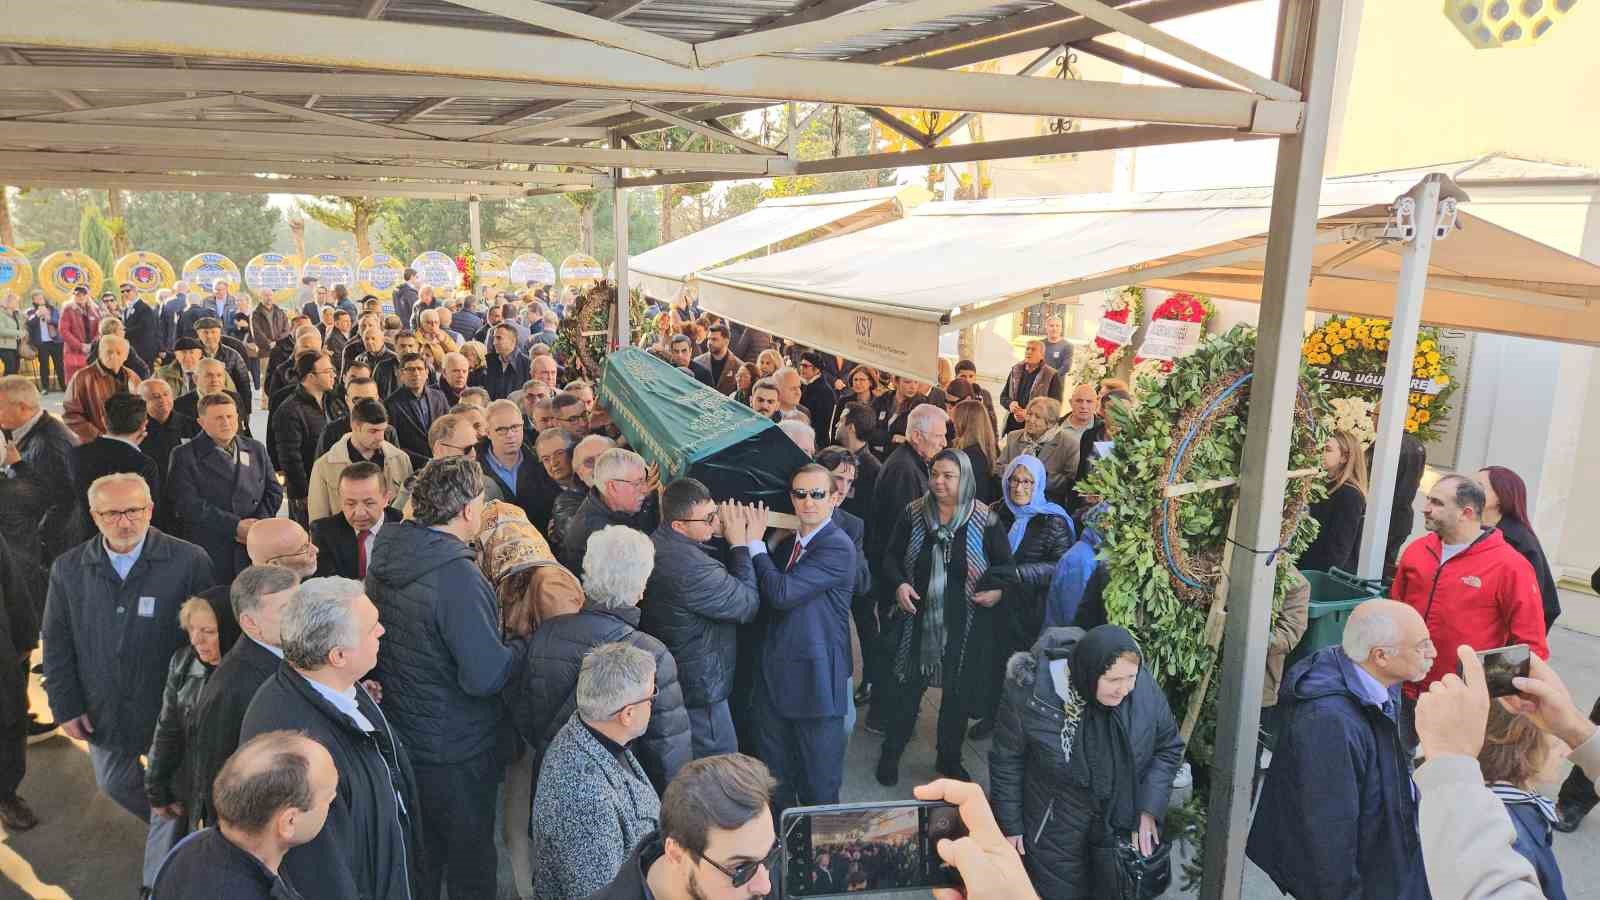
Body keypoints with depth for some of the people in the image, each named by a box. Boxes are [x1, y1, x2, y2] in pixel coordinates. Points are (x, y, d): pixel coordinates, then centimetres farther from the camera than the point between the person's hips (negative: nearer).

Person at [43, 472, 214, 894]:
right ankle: (172, 830, 52)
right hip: (104, 711, 4)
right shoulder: (68, 569, -5)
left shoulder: (189, 561, -17)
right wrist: (65, 706, 1)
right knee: (115, 785, 24)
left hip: (171, 709, -4)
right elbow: (57, 645, 4)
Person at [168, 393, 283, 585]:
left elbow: (274, 491, 13)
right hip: (208, 551, -3)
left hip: (255, 549, 3)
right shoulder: (184, 456, 2)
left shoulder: (256, 449, 16)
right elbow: (189, 504, -8)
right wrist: (235, 526, -14)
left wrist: (256, 525, -4)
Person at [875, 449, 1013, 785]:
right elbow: (890, 556, 6)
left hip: (964, 625, 0)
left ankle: (950, 759, 32)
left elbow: (1006, 565, 2)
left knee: (959, 694, 12)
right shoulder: (912, 513, -3)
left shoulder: (984, 520, -7)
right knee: (904, 689, 5)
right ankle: (890, 755, 23)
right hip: (916, 618, 1)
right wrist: (899, 584, -12)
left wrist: (999, 590, -16)